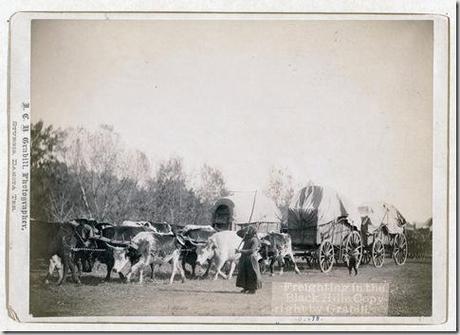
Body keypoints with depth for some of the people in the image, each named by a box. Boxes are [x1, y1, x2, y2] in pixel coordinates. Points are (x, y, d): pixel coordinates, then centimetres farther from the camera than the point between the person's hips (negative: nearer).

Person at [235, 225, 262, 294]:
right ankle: (245, 288, 16)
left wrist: (241, 251, -24)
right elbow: (238, 233, 18)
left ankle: (253, 289, 4)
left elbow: (252, 250, -22)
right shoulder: (247, 237, 11)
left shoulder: (255, 240, -12)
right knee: (243, 274, 8)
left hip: (251, 259, -8)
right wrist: (245, 229, 0)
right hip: (244, 258, 8)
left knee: (251, 274, -3)